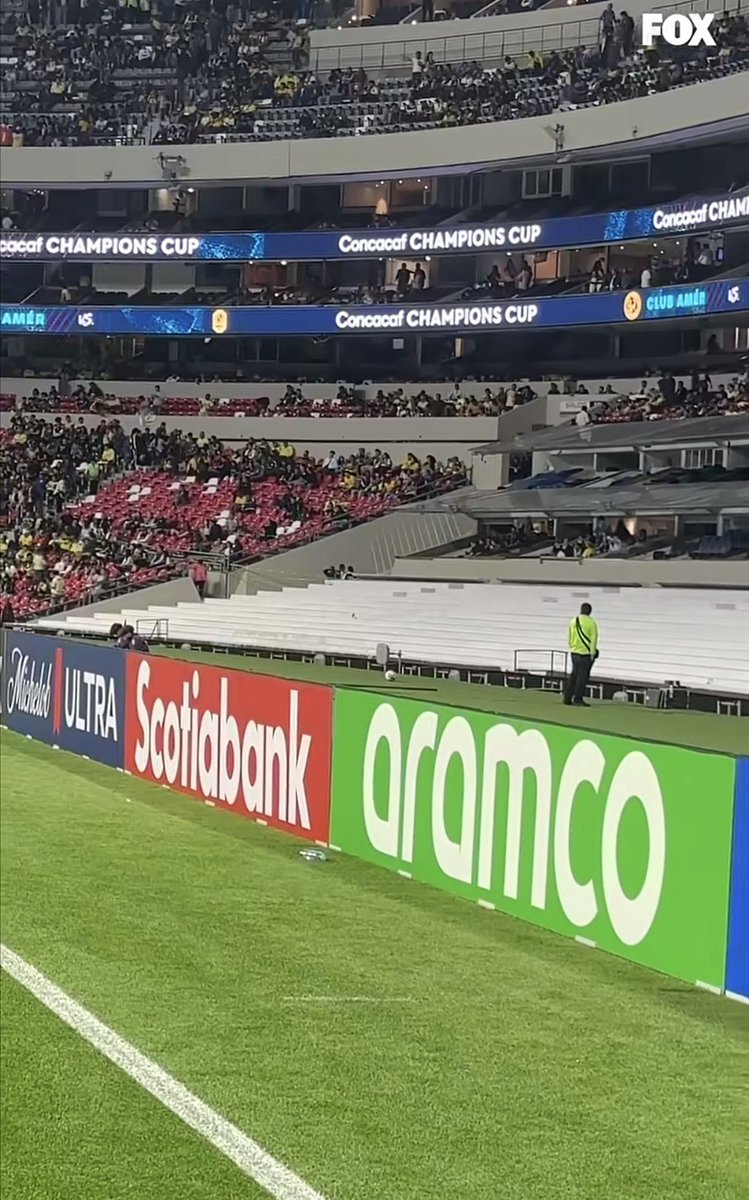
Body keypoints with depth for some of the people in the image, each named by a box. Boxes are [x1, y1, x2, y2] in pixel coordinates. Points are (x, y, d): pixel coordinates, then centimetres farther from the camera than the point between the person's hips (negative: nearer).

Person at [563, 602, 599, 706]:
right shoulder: (591, 622, -8)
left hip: (574, 652, 6)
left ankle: (567, 697, 12)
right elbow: (594, 638, -11)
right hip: (586, 653, -6)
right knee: (583, 676, -1)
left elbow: (570, 637, 12)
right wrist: (592, 653, -8)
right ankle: (578, 699, 0)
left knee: (573, 674, 13)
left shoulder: (573, 621, 9)